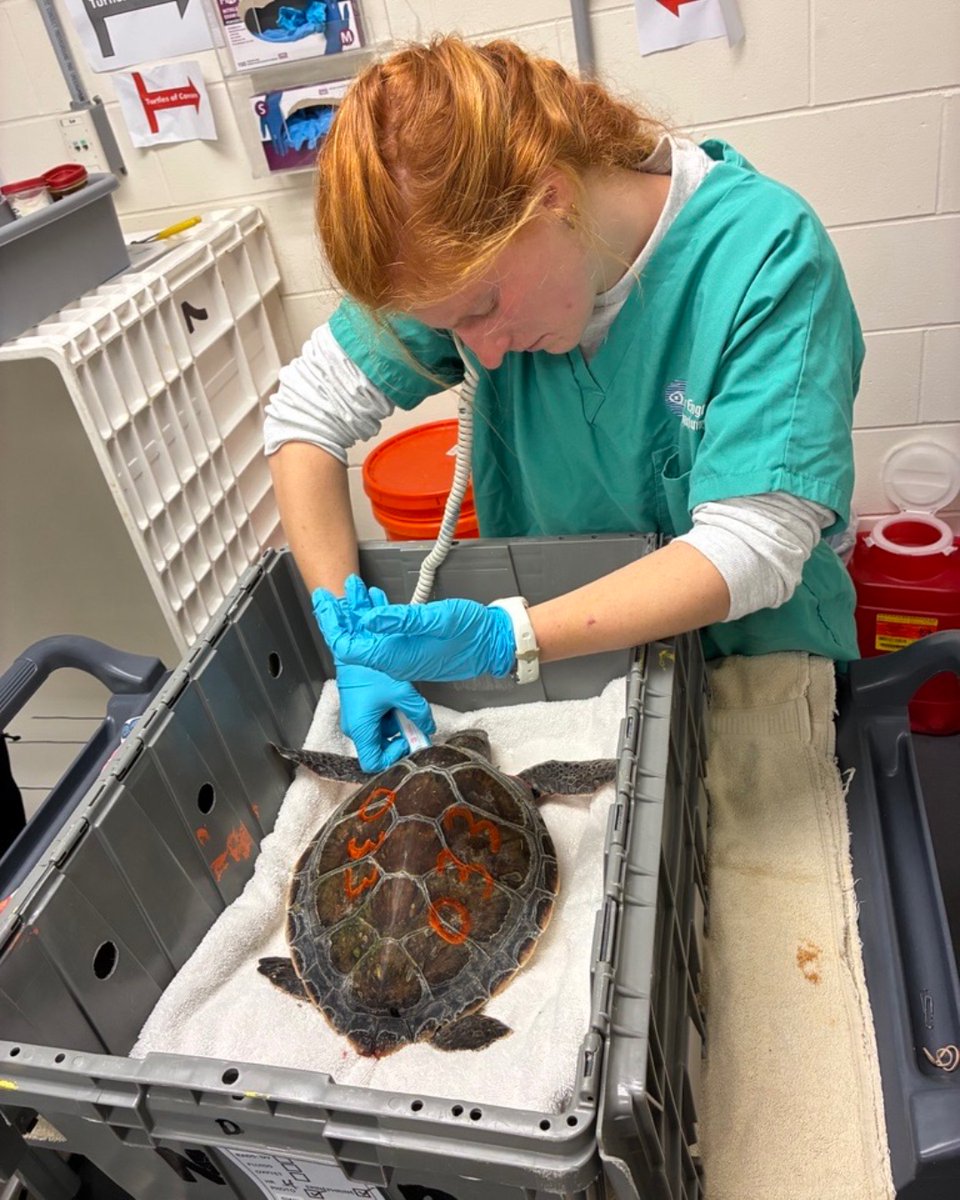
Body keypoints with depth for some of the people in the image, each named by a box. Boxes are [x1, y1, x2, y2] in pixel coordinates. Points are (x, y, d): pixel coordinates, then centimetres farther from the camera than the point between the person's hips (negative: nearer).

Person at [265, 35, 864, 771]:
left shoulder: (769, 254, -26)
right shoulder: (459, 249, -15)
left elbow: (753, 548, -29)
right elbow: (307, 412, -11)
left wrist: (504, 640, -37)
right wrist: (355, 641, -19)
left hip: (756, 662, -2)